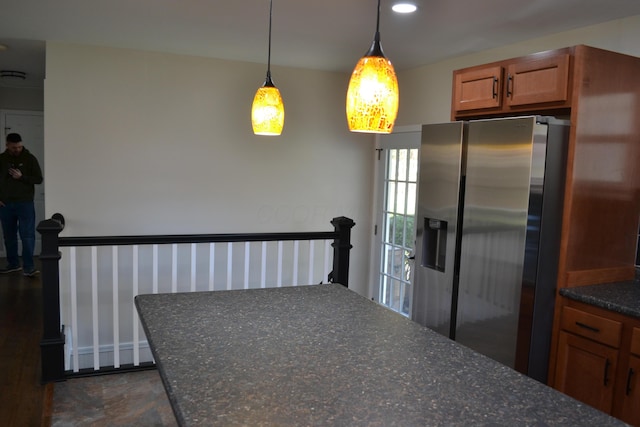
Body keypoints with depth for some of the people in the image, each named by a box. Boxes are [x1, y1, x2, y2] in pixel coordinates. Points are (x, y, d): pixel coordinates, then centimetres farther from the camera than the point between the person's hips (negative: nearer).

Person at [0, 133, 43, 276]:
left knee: (27, 235, -8)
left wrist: (21, 177, -16)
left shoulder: (29, 158, -1)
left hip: (25, 203, -3)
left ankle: (28, 267, -7)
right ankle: (13, 264, 23)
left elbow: (39, 179, -2)